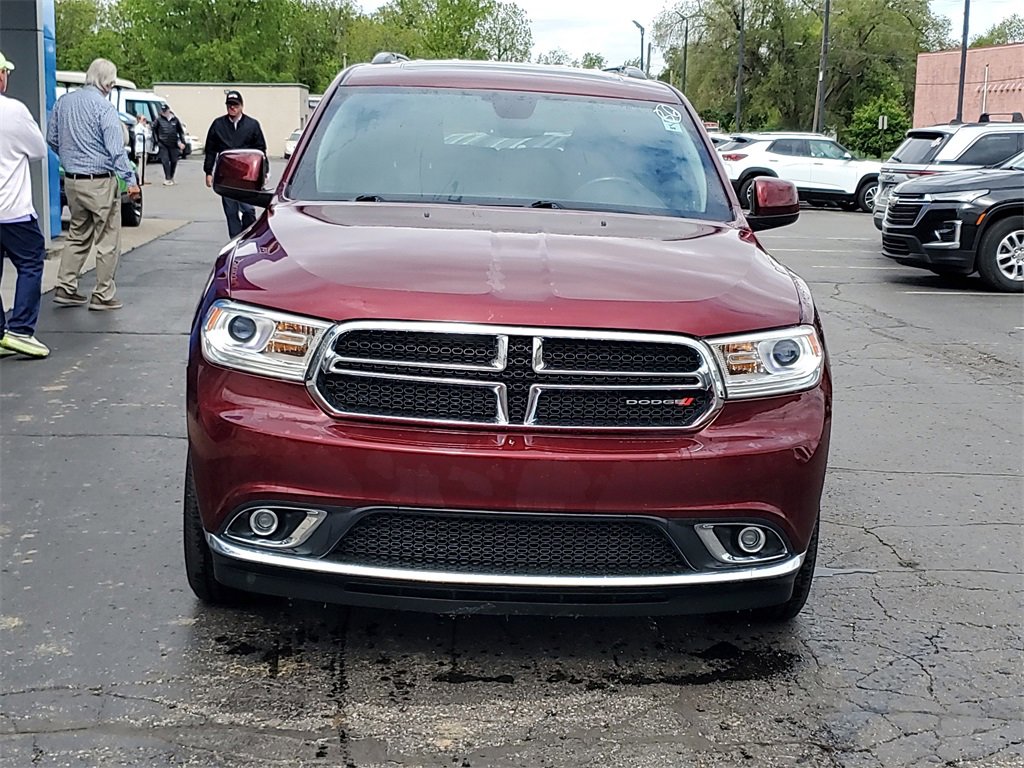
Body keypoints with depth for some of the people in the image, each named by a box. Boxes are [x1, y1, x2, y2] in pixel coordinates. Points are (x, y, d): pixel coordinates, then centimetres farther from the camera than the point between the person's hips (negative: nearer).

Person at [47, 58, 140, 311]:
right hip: (100, 183, -7)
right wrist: (131, 180, -12)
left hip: (72, 181, 8)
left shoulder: (63, 102, 8)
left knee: (78, 236, 19)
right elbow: (116, 150, -17)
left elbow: (52, 139, 16)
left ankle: (65, 288, 17)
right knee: (108, 242, 2)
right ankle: (103, 295, 6)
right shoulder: (104, 107, -14)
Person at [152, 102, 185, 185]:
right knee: (165, 161, -10)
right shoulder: (159, 119, -4)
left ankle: (171, 177, 27)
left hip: (173, 144, 3)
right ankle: (167, 179, -9)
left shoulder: (175, 119, 3)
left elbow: (180, 131, 11)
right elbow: (154, 130, 4)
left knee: (174, 161, 9)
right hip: (163, 145, -3)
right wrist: (156, 141, -1)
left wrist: (182, 142, 5)